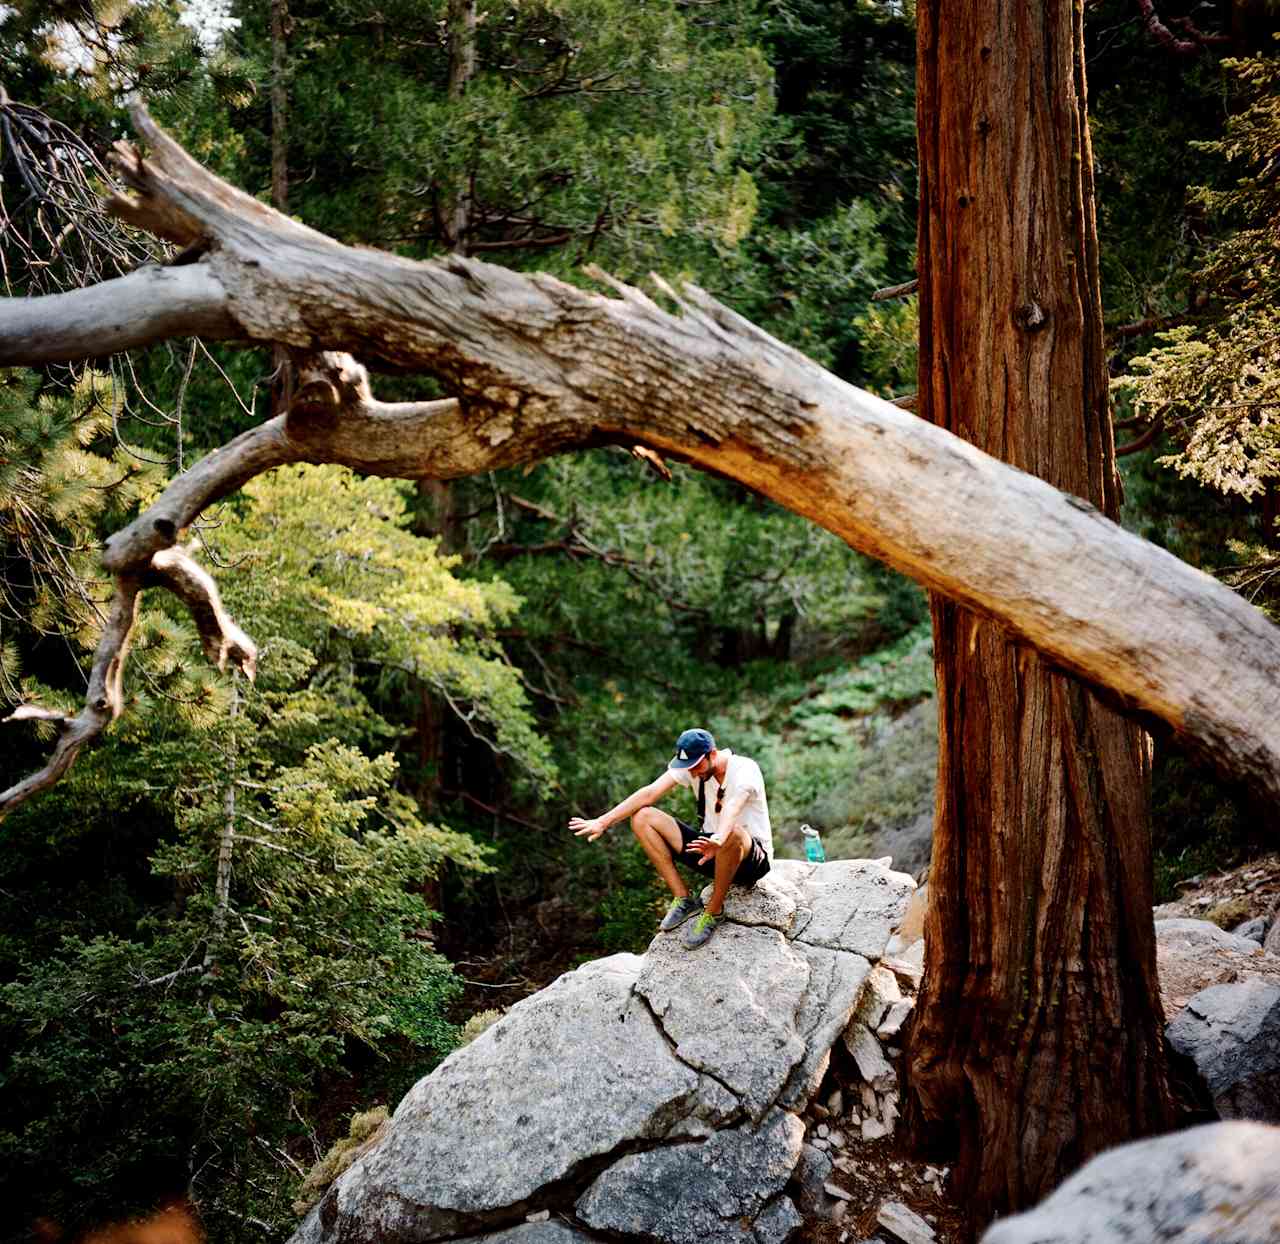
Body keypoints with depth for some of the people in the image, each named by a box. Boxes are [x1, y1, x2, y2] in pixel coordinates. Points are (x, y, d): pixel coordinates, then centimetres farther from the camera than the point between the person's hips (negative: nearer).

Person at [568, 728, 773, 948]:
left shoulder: (745, 770, -22)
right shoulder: (689, 767, -5)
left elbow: (732, 808, -42)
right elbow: (649, 793, -14)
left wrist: (718, 840, -62)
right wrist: (602, 822, -24)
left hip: (754, 859, -6)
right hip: (711, 848, 6)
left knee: (732, 834, -44)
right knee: (642, 817, -9)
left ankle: (714, 912, -20)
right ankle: (684, 900, -9)